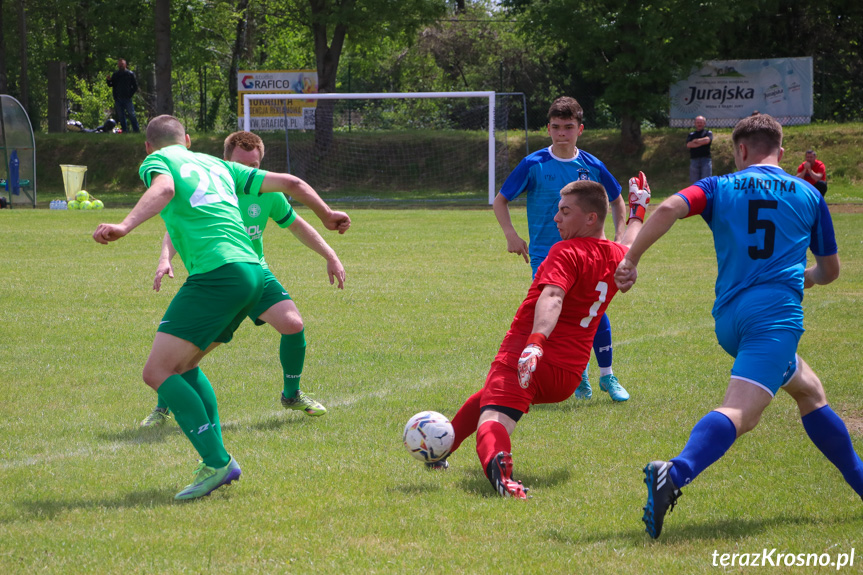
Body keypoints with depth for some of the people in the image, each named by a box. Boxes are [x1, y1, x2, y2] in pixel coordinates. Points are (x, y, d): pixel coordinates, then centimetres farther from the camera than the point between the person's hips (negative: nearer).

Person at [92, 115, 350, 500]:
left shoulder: (156, 161, 8)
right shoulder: (217, 165, 27)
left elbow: (164, 189, -18)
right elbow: (288, 182, 29)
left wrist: (124, 227, -34)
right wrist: (328, 216, 46)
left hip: (216, 275, -8)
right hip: (251, 271, 8)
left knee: (158, 373, -8)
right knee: (182, 365, 22)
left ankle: (217, 463, -17)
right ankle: (216, 462, 13)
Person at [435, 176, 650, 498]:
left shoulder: (567, 253, -10)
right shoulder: (616, 257, 13)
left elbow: (552, 298, -28)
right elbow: (630, 246, 39)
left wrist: (536, 342, -41)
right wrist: (638, 210, 56)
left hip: (523, 358, -8)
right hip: (568, 379, 8)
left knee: (493, 420, -26)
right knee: (488, 398, 34)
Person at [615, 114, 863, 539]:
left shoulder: (721, 188, 13)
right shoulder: (808, 195, 15)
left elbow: (671, 208, -8)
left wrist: (630, 260, -4)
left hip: (729, 319, 4)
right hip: (777, 312, -4)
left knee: (809, 390, 25)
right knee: (740, 412, -21)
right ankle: (675, 473, -47)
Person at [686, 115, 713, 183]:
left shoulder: (708, 133, 12)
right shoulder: (691, 135, 18)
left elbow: (707, 140, -10)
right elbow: (688, 144, -1)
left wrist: (695, 140, 3)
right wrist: (701, 143, -6)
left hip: (706, 160, -2)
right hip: (694, 159, 2)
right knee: (694, 182, 2)